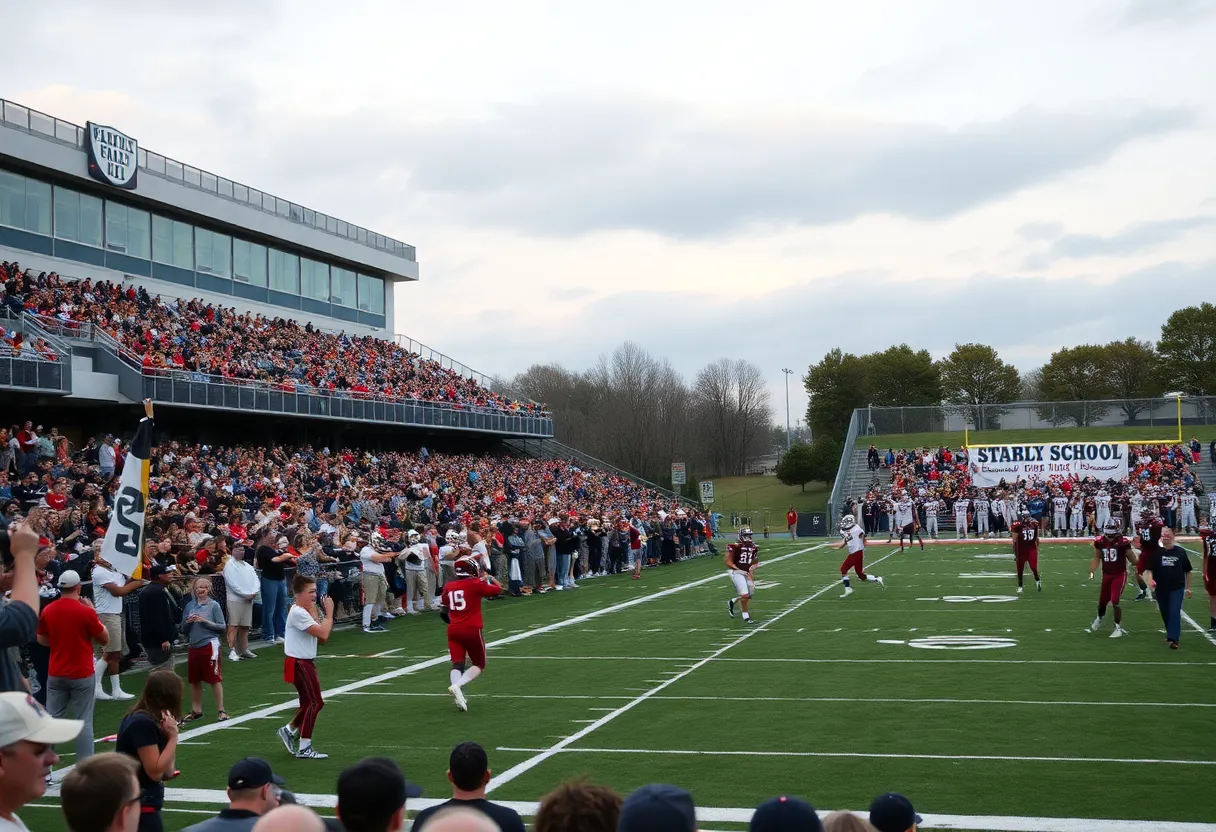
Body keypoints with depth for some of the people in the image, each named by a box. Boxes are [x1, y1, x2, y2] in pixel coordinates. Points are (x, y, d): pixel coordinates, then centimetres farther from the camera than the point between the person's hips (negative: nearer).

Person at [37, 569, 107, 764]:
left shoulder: (48, 610, 0)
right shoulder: (86, 611, -14)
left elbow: (42, 640, 13)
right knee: (84, 722, 1)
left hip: (56, 674, 4)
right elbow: (104, 639, -4)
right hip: (81, 674, -4)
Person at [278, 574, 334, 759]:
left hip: (306, 662, 10)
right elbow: (323, 633, -28)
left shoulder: (307, 611, 12)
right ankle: (304, 748, -2)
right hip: (298, 663, -10)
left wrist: (315, 613, -2)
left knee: (311, 702, 17)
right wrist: (329, 612, -16)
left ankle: (290, 730, 33)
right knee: (313, 702, -8)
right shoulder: (298, 613, -19)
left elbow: (321, 639, 6)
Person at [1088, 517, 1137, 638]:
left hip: (1120, 575, -4)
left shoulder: (1123, 543, -13)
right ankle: (1099, 619, 47)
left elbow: (1131, 559, -4)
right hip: (1106, 575, 4)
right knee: (1102, 601, 15)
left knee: (1115, 601, -12)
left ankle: (1119, 628, 3)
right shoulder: (1100, 542, -3)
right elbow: (1097, 558, 9)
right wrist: (1092, 572, 2)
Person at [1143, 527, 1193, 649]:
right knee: (1165, 614, 13)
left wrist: (1188, 587, 10)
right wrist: (1150, 580, -23)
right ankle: (1171, 634, 32)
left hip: (1177, 588, -2)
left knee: (1175, 612, -12)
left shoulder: (1180, 552, 0)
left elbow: (1187, 571, 9)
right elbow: (1149, 569, -3)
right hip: (1161, 589, 2)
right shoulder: (1156, 552, 0)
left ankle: (1173, 639, -16)